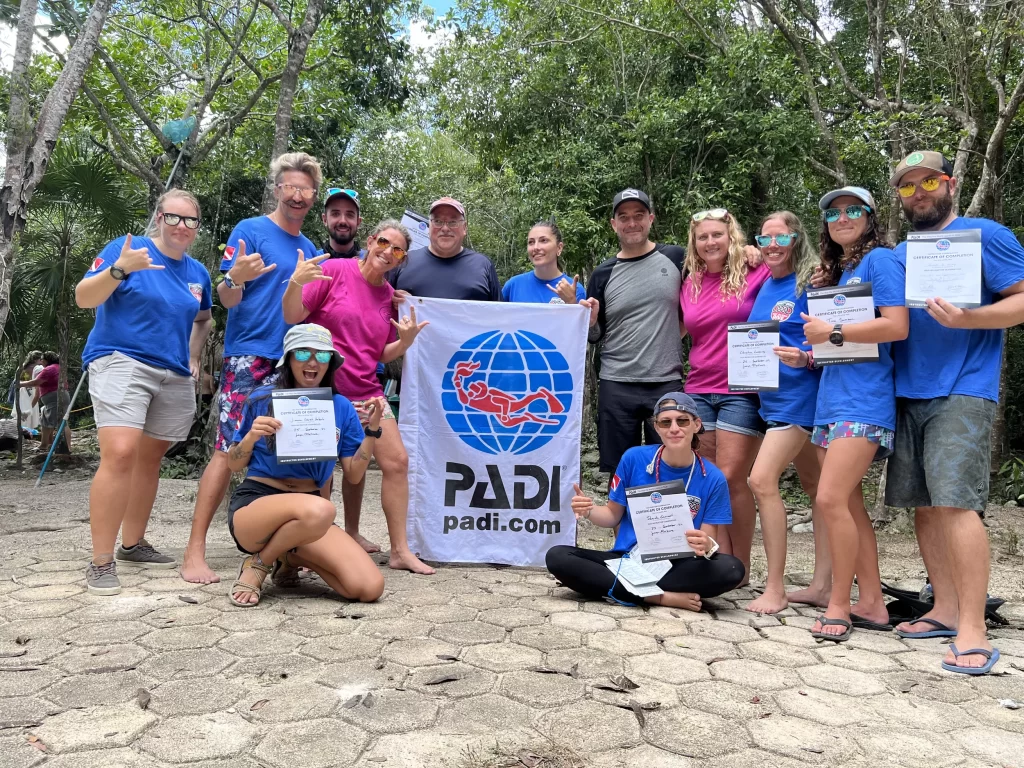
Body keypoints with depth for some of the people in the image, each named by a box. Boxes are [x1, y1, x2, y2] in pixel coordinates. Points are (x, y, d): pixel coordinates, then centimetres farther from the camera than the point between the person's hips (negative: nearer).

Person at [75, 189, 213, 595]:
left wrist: (193, 357, 14)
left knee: (149, 458, 12)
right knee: (120, 453, -21)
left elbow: (203, 319, 28)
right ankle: (101, 562, -15)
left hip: (175, 375, 6)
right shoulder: (125, 248, -3)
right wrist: (119, 269, -26)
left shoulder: (198, 272, 13)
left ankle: (133, 544, 26)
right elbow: (84, 298, -10)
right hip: (121, 362, -6)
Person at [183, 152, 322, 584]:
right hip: (249, 358, -6)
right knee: (229, 451, -10)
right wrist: (236, 279, -27)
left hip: (292, 362, 6)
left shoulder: (309, 248, 17)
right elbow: (227, 301, -6)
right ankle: (195, 551, -6)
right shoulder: (250, 231, -1)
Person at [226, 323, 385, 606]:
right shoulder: (262, 400, 0)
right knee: (319, 509, -41)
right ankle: (257, 563, -9)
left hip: (311, 512, 4)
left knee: (369, 588, -19)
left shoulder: (341, 407, 6)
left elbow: (354, 473, 5)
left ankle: (292, 557, 9)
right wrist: (251, 436, -14)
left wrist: (372, 429, -7)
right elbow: (233, 465, 5)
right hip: (254, 503, -4)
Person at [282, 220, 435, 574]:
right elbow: (293, 316, -7)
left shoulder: (389, 295, 8)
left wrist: (406, 340, -7)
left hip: (367, 392, 5)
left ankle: (401, 551, 7)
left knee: (397, 461, -1)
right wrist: (296, 283, -25)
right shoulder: (335, 270, -6)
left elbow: (382, 355, 12)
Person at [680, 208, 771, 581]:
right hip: (699, 390, 5)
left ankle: (741, 567, 8)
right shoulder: (690, 284, 13)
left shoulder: (755, 274, -3)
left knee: (731, 479, -6)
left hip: (742, 390, -5)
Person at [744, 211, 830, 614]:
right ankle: (822, 584, 18)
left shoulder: (809, 283, -9)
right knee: (814, 486, 12)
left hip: (799, 395, -8)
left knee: (762, 480, -15)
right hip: (771, 395, 8)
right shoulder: (764, 285, 12)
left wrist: (803, 359, -29)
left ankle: (775, 589, -5)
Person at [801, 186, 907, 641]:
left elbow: (896, 327, -16)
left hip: (864, 400, -9)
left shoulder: (880, 259, -4)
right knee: (849, 505, 8)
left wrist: (831, 333, -11)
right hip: (831, 399, 9)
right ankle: (871, 604, 16)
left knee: (832, 500, -15)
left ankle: (839, 606, -2)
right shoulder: (836, 272, 21)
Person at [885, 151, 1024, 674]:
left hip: (962, 392, -6)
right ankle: (946, 610, 16)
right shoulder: (899, 254, 20)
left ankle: (972, 633, -9)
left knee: (955, 502, -14)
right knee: (923, 505, 6)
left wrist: (966, 319, -23)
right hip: (907, 393, 6)